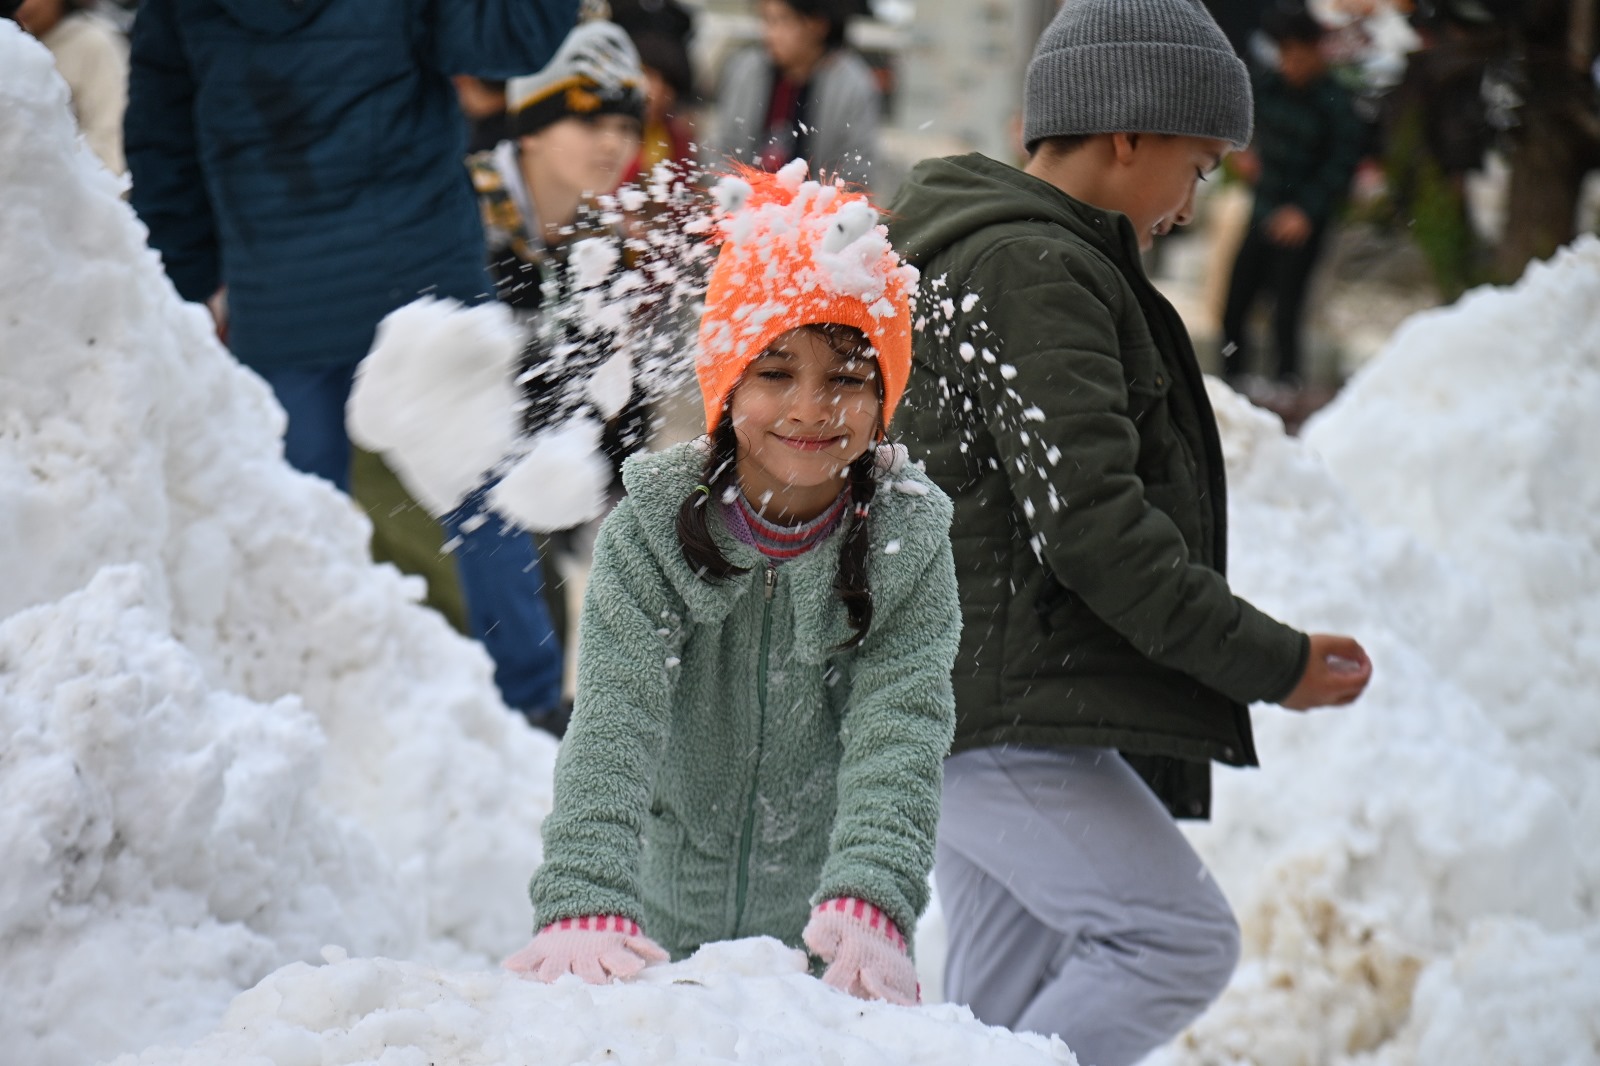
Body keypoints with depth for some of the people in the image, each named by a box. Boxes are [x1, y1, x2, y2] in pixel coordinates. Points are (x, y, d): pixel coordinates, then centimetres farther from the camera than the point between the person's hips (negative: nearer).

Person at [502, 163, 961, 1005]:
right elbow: (610, 730, -24)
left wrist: (869, 905, -41)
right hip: (660, 932, 0)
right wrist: (583, 906, -40)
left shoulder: (910, 549, -9)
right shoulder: (651, 531, -11)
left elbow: (899, 743, -21)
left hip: (826, 945, 0)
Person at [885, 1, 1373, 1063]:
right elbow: (1089, 519, -21)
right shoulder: (1032, 273, -14)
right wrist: (1271, 662, -15)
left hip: (991, 708, 11)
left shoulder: (972, 255, 21)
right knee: (1181, 936, -15)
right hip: (1000, 711, -11)